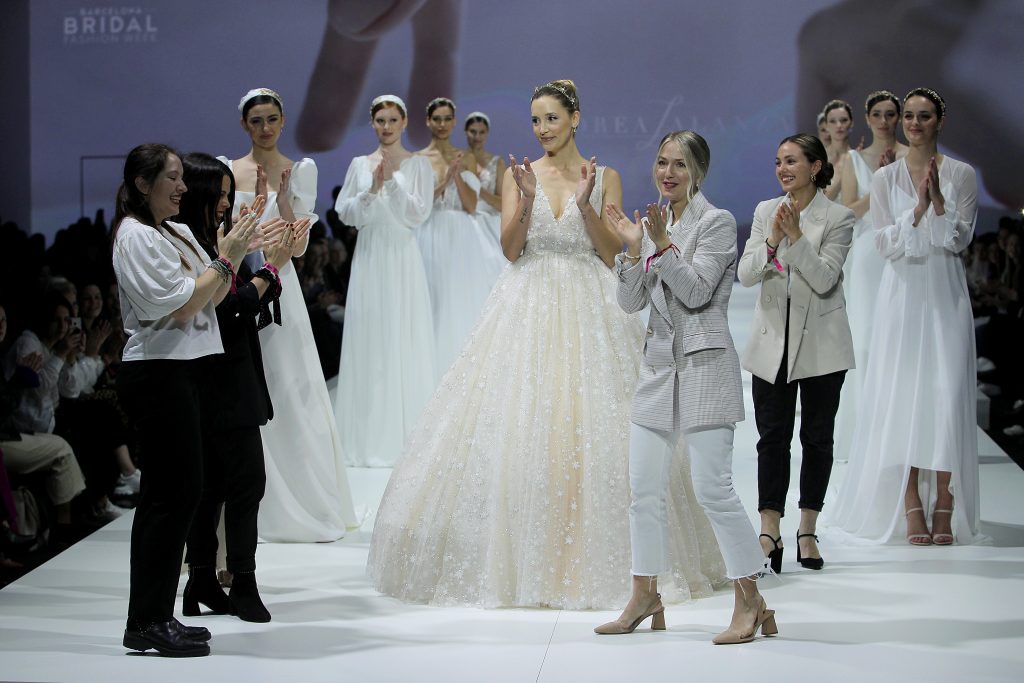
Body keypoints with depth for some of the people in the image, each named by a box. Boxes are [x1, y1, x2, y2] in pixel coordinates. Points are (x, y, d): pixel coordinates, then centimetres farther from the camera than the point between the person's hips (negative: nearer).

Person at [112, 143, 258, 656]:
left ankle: (153, 617, 14)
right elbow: (181, 305, -16)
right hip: (157, 374, -9)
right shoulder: (135, 235, -11)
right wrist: (226, 257, -11)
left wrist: (235, 252, 3)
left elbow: (212, 299, 14)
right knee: (174, 492, -10)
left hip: (179, 372, 9)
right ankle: (148, 623, -5)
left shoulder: (178, 233, 16)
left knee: (169, 492, 9)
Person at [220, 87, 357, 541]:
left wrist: (282, 199, -15)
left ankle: (305, 503, 6)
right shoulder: (226, 170, 8)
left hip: (278, 291, -1)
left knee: (289, 391, -3)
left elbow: (298, 247, -2)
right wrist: (255, 202, -10)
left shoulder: (300, 171, 4)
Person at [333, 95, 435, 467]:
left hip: (403, 260, -2)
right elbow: (345, 214, 3)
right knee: (368, 346, 3)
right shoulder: (359, 165, 9)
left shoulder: (418, 164, 2)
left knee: (404, 346, -3)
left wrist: (393, 179, -14)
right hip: (368, 260, 2)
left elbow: (418, 214, -6)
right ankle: (368, 438, 8)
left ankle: (405, 437, 4)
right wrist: (372, 189, -12)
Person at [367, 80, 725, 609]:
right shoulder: (519, 175, 9)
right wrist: (527, 199, -15)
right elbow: (510, 249, -1)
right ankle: (523, 558, 1)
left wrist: (586, 204, -13)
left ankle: (590, 559, 3)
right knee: (517, 426, -6)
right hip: (529, 306, 1)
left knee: (592, 431, -6)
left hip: (589, 308, -1)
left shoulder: (604, 177, 6)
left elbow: (613, 254, 0)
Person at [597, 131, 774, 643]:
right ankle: (645, 597, 19)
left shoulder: (717, 222, -4)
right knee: (644, 487, 8)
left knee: (712, 487, -9)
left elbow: (697, 291, -14)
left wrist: (664, 244, -21)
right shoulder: (655, 224, 13)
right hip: (658, 365, 7)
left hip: (704, 365, -7)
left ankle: (751, 602, -1)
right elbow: (630, 303, 7)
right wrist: (634, 248, -6)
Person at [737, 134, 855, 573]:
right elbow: (745, 274, -3)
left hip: (820, 344, -2)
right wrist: (772, 241, -20)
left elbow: (824, 279, -15)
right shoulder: (765, 212, 5)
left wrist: (796, 236, -24)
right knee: (773, 437, -1)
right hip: (773, 342, 2)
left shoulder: (838, 218, -5)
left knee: (817, 437, 6)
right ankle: (770, 533, -2)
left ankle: (807, 531, 15)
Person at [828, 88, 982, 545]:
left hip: (945, 294, 0)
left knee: (947, 395, -6)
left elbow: (960, 239, -2)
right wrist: (918, 208, -14)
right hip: (903, 294, 0)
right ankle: (912, 508, 1)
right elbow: (886, 243, -1)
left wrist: (938, 199, -15)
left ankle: (944, 507, -1)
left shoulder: (961, 175, 5)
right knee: (902, 394, -4)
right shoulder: (885, 178, 6)